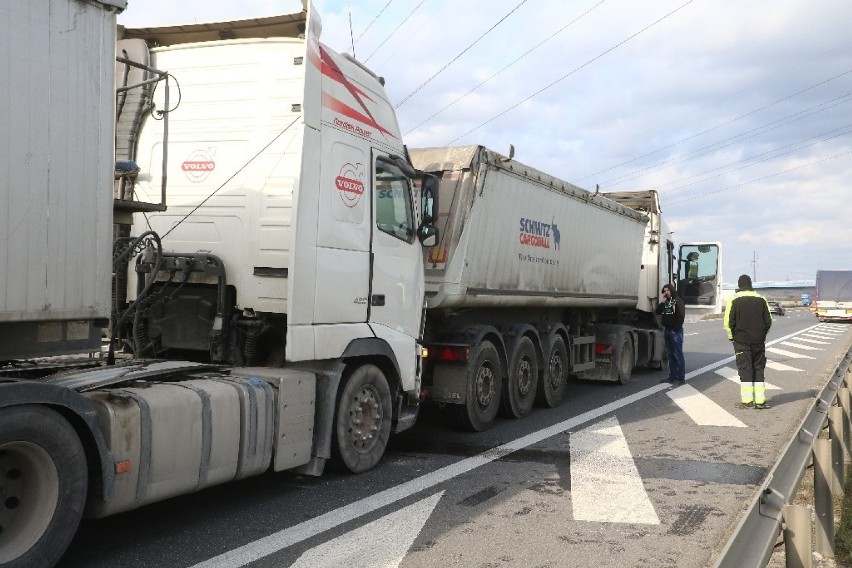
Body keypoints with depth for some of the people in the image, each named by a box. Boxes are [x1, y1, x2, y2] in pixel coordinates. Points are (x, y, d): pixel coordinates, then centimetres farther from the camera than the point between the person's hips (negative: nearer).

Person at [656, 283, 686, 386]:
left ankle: (681, 378, -6)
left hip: (676, 331, -8)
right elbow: (658, 312, 8)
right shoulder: (665, 302, 16)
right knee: (670, 354, 11)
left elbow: (681, 315, -15)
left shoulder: (678, 300, -7)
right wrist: (663, 301, -1)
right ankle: (673, 376, 18)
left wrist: (676, 328, -17)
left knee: (678, 355, -7)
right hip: (667, 330, 8)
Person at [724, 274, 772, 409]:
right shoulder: (760, 299, 5)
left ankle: (747, 401, -2)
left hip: (741, 341, -3)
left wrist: (732, 337, 3)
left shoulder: (734, 300, -5)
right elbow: (768, 321, 5)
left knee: (745, 370, 0)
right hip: (758, 341, 3)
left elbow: (728, 322, -10)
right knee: (759, 370, 9)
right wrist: (762, 335, 16)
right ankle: (760, 400, 7)